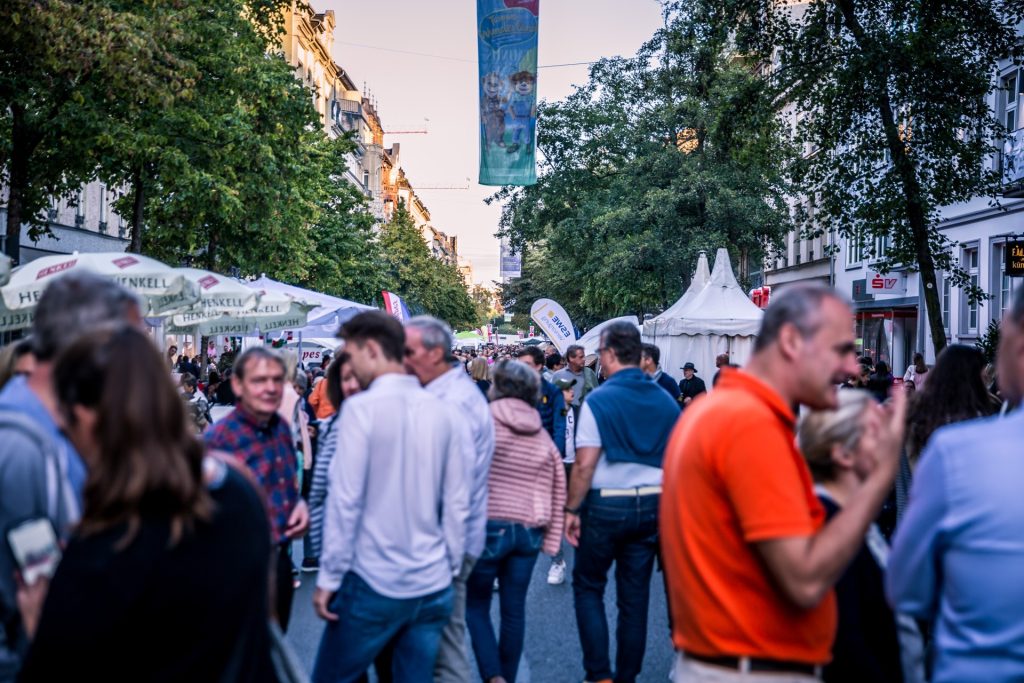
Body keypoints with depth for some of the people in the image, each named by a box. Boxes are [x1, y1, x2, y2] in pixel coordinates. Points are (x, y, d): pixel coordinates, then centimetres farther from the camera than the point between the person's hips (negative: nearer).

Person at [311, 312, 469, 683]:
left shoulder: (362, 407, -12)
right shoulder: (441, 411, 3)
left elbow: (345, 500, -14)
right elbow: (457, 503, 6)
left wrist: (329, 577, -6)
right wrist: (450, 566, 15)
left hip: (374, 583, -5)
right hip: (433, 585, 5)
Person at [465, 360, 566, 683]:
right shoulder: (542, 434, 10)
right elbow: (557, 491, 11)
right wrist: (550, 540, 14)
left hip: (487, 526, -4)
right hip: (528, 531, 4)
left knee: (476, 605, 9)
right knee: (514, 610, 12)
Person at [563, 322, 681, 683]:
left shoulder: (599, 400, -12)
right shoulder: (665, 401, 2)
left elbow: (584, 465, -16)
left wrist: (571, 509, -6)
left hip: (606, 505, -4)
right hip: (653, 505, 4)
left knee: (587, 586, 13)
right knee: (635, 595, 12)